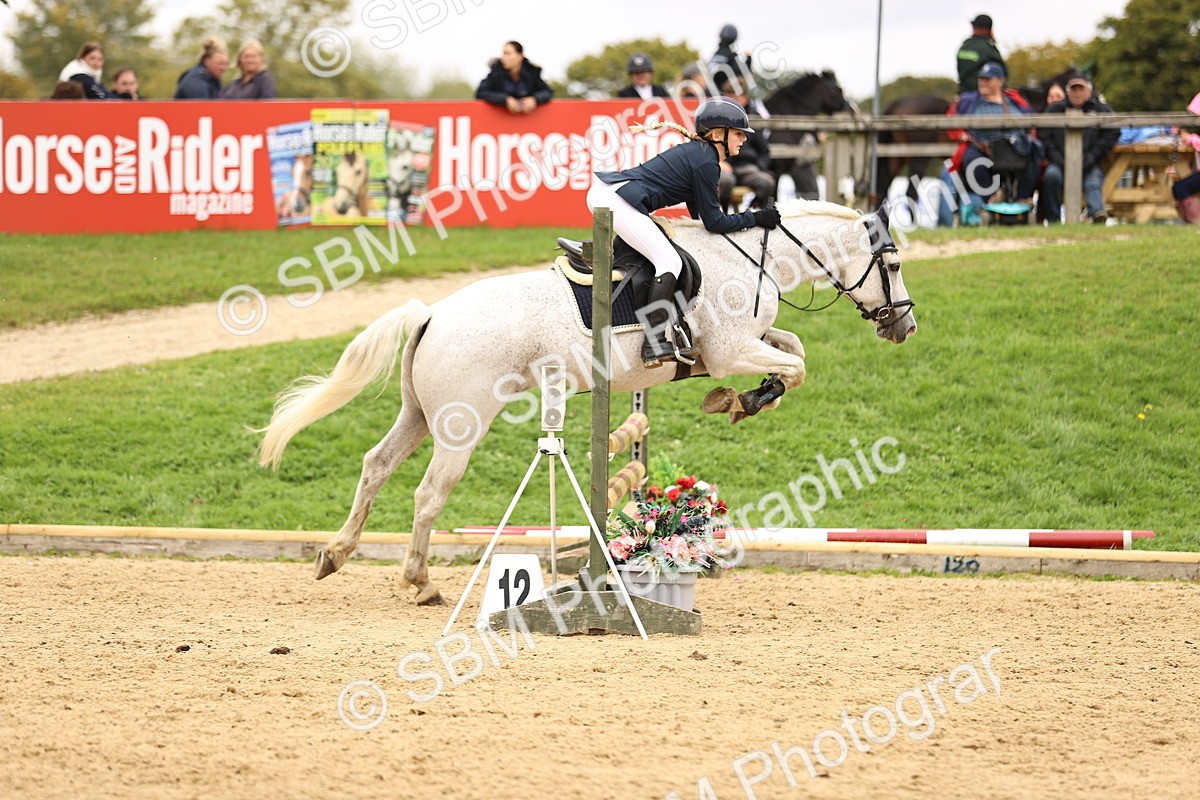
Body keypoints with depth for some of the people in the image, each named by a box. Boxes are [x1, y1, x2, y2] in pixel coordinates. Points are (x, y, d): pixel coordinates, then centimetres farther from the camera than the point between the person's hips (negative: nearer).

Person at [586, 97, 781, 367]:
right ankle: (654, 344, -23)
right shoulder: (705, 163, -10)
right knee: (669, 261, -15)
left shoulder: (697, 152, 19)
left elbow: (701, 216, 28)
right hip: (617, 200, -11)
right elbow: (714, 222, -6)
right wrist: (756, 218, 1)